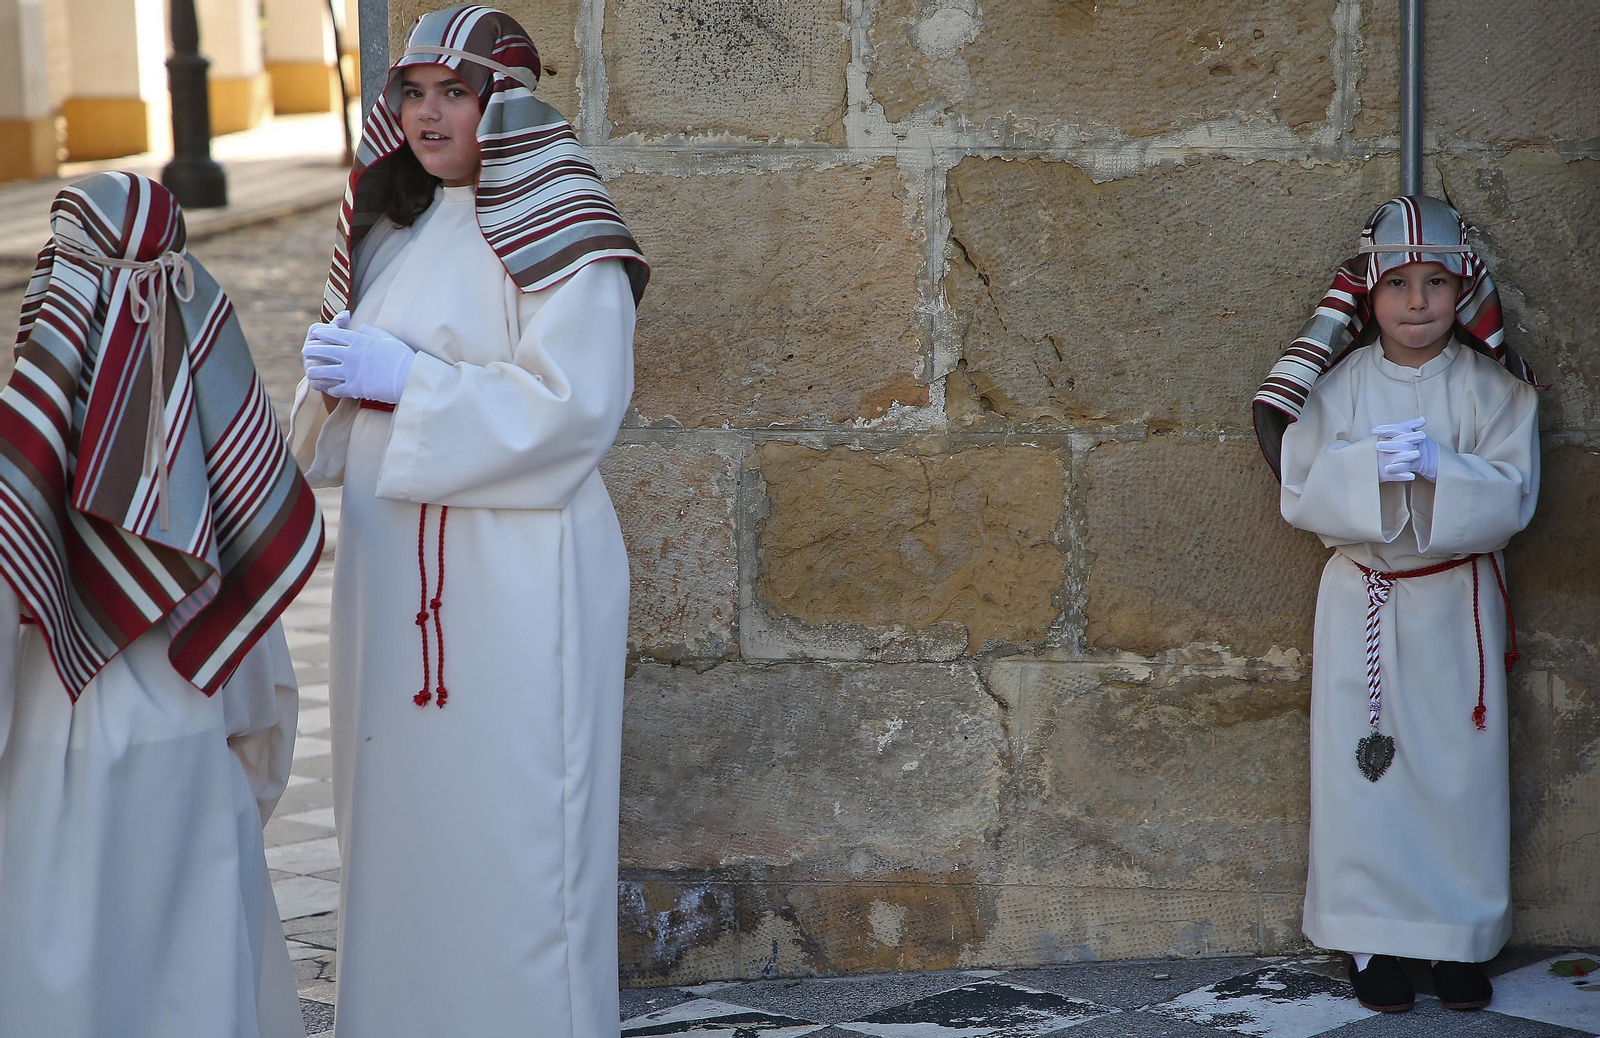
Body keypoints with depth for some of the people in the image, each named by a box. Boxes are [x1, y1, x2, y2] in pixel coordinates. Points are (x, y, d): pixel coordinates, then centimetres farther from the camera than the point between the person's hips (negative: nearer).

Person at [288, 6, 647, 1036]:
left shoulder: (558, 234, -10)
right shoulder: (397, 223, 15)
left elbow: (574, 404, -18)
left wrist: (403, 379, -17)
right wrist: (338, 369, -1)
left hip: (513, 572, -7)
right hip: (393, 561, 8)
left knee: (506, 816, -3)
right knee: (401, 804, 11)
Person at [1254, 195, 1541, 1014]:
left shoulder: (1491, 388, -2)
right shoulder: (1338, 385, -1)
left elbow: (1511, 496, -10)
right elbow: (1301, 493, -8)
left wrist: (1438, 468, -26)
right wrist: (1371, 466, -24)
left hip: (1458, 604, 0)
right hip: (1362, 599, 0)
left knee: (1461, 769, 4)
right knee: (1362, 768, 2)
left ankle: (1462, 940, 15)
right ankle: (1371, 938, 13)